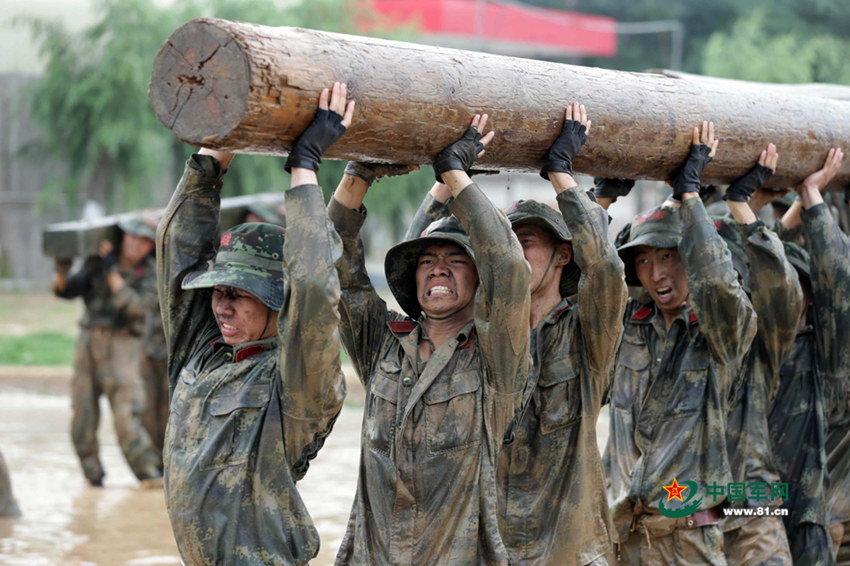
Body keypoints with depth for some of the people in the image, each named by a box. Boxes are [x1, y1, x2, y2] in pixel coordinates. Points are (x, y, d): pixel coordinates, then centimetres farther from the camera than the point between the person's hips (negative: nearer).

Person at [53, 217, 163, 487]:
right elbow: (66, 291, 8)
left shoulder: (149, 273, -2)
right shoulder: (97, 260, 5)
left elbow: (136, 307, -17)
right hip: (89, 340, 3)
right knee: (82, 411, 1)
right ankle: (92, 472, 12)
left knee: (127, 409, -15)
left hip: (121, 343, -3)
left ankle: (149, 471, -13)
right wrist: (62, 272, -13)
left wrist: (112, 272, -21)